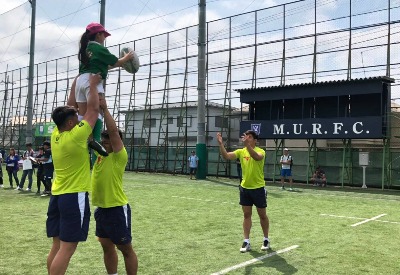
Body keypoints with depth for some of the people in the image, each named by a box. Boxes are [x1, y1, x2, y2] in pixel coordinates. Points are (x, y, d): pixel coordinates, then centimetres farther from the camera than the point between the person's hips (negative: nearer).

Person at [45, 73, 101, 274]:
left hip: (57, 195, 8)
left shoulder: (55, 135, 6)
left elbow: (69, 110, 19)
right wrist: (93, 85, 3)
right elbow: (93, 109, -8)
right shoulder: (75, 136, -15)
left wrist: (76, 87, 22)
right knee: (67, 248, -5)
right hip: (74, 197, -8)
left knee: (57, 245, 12)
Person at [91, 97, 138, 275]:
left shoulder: (119, 157, -12)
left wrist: (105, 109, -20)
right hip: (101, 208, 8)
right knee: (107, 246, 17)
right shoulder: (100, 154, 8)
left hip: (117, 209, -8)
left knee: (125, 249, 4)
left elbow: (113, 131, -23)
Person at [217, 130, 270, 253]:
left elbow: (257, 157, -35)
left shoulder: (260, 151, -11)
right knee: (246, 215, 7)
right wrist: (221, 144, -26)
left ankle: (266, 239, 27)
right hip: (245, 188, 4)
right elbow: (226, 156, -12)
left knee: (262, 215, 10)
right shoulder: (241, 152, 1)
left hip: (258, 188, -4)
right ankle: (246, 242, 13)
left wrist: (247, 145, -46)